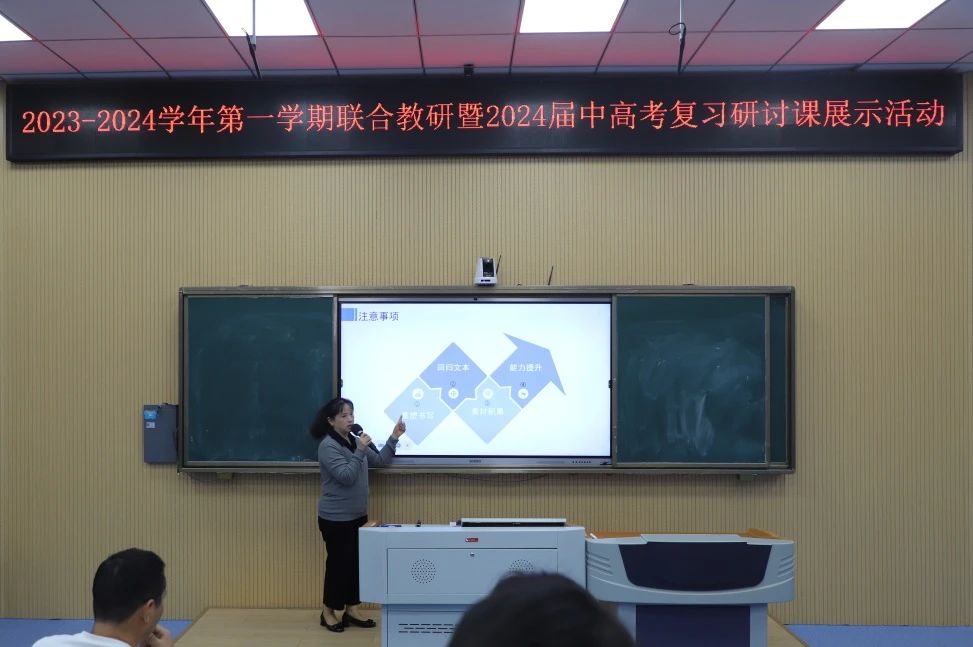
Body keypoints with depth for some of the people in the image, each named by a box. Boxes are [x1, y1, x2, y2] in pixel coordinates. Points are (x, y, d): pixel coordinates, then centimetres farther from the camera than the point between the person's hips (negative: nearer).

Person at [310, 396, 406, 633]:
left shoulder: (354, 441, 8)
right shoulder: (328, 446, -16)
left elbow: (379, 460, 11)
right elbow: (347, 476, -23)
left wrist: (394, 437, 2)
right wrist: (360, 451, -26)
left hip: (357, 515, 8)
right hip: (336, 518, -8)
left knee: (356, 562, 10)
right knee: (339, 563, 0)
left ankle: (351, 610, 20)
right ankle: (328, 613, 15)